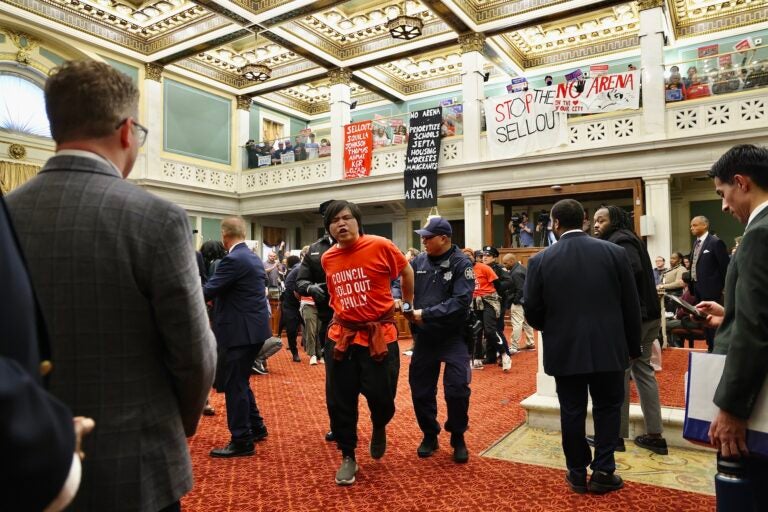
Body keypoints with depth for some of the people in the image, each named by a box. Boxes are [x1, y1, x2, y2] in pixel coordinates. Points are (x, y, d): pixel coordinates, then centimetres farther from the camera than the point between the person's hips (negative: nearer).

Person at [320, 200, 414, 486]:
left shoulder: (380, 246, -11)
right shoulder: (327, 259, 2)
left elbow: (406, 272, 6)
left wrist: (408, 304, 18)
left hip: (379, 335, -3)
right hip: (341, 336, 4)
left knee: (381, 395, 2)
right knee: (339, 402, 6)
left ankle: (379, 427, 39)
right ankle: (348, 457, 27)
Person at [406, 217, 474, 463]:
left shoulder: (461, 263, -12)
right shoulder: (418, 261, 0)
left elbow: (461, 301, -22)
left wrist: (426, 313, -24)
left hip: (453, 337, -4)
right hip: (424, 337, 4)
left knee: (457, 389, -5)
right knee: (420, 389, 11)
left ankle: (458, 438, 20)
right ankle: (429, 435, 31)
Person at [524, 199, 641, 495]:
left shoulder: (540, 261, -7)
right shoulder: (614, 252, -3)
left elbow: (532, 310, -4)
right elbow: (631, 304, 0)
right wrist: (633, 345, 12)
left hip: (565, 349, 0)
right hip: (609, 347, 1)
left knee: (572, 412, 11)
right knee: (607, 408, 16)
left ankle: (578, 474, 24)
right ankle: (603, 472, 21)